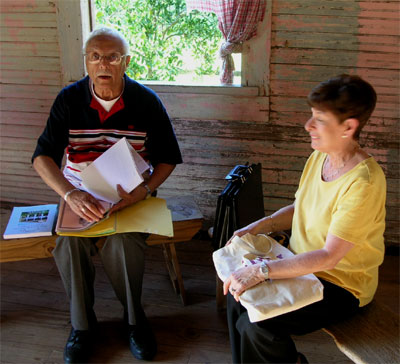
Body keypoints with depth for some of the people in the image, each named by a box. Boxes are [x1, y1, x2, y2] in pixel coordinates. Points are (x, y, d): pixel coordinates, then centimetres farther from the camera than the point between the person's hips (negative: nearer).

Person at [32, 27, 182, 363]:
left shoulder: (146, 101, -4)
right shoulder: (69, 99, -2)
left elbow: (168, 158, 2)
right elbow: (43, 155, -8)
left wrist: (145, 190, -19)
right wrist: (70, 194, -28)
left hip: (132, 197, -1)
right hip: (80, 195, 1)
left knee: (122, 243, -30)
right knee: (70, 243, -28)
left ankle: (134, 316, -3)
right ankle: (82, 324, -4)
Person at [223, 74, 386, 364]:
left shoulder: (363, 183, -28)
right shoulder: (319, 157, -1)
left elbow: (328, 257, -30)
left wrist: (261, 271, -32)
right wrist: (256, 227, -2)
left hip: (342, 287, -8)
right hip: (303, 266, 8)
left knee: (255, 325, -19)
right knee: (237, 293, -4)